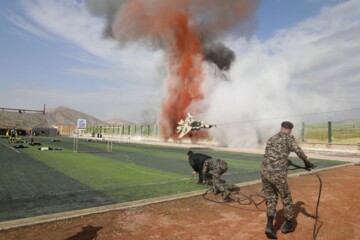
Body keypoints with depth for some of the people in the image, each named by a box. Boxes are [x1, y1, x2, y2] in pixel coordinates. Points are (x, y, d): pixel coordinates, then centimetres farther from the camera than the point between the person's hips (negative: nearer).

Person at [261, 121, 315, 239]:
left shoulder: (270, 139, 22)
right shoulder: (288, 138, 4)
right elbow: (298, 151, -13)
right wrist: (307, 163, 2)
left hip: (264, 172, 5)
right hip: (278, 174, -5)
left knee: (271, 198, 18)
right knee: (286, 198, 17)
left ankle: (269, 225, 6)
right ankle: (289, 224, 35)